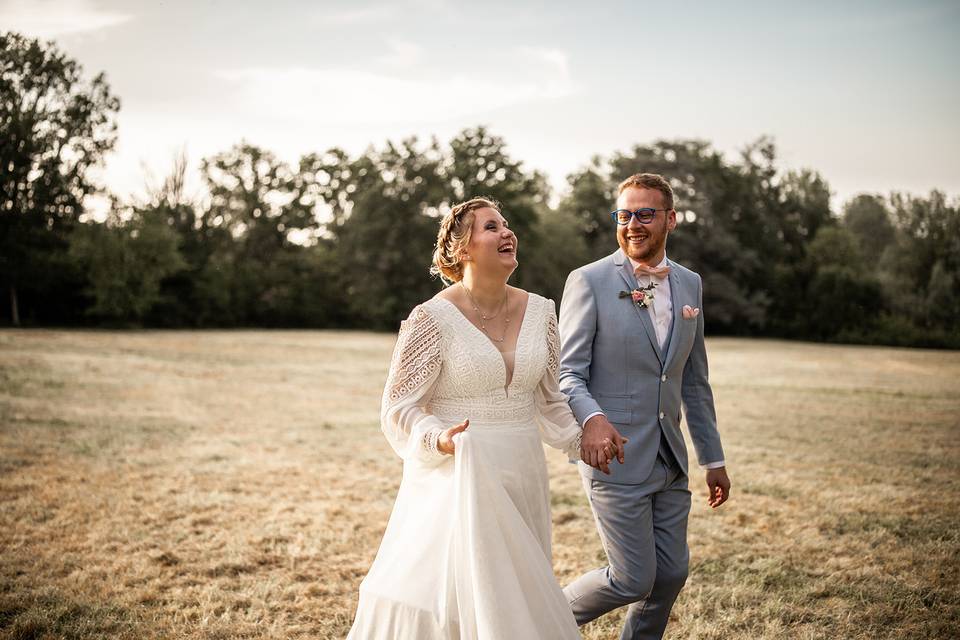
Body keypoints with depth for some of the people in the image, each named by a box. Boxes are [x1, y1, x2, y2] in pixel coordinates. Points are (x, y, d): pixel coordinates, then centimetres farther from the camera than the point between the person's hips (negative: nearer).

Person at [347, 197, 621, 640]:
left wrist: (580, 438, 6)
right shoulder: (433, 318, -12)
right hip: (456, 483, -5)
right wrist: (438, 439, -25)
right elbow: (398, 408, -9)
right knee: (455, 602, -2)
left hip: (521, 484, 5)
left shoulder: (540, 311, 4)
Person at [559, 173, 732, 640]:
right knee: (633, 580, -2)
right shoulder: (589, 281, -9)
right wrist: (592, 417, -33)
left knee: (670, 574, 10)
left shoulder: (689, 284, 9)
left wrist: (713, 458, 17)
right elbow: (566, 372, -12)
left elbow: (694, 380, 16)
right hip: (614, 458, -6)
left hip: (669, 461, 6)